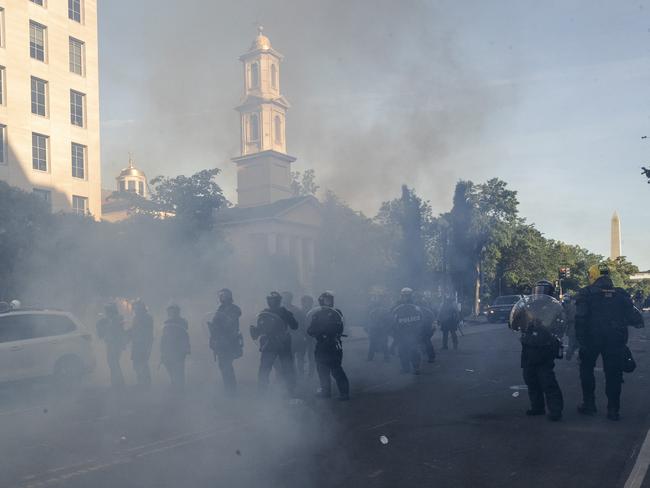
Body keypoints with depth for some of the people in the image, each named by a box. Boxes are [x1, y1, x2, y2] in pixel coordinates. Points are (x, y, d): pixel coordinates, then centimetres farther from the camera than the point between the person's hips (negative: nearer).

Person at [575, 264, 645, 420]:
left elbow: (580, 318, -12)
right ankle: (613, 409, 11)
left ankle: (589, 404, 15)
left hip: (592, 339, -2)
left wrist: (580, 340, -8)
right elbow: (633, 316, 0)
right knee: (613, 374, 9)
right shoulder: (621, 294, 6)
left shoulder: (586, 293, -4)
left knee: (587, 370, 15)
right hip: (616, 341, 2)